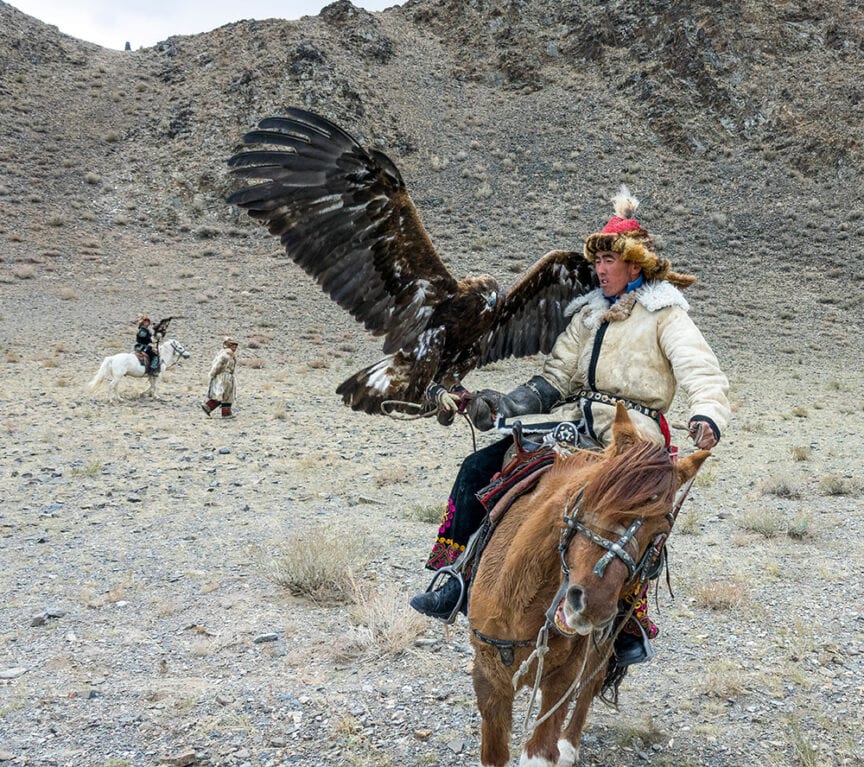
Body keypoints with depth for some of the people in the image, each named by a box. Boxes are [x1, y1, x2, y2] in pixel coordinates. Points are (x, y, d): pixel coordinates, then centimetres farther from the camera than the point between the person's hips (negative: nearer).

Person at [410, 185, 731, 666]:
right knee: (477, 469, -5)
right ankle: (454, 579, 1)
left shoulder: (666, 315, 3)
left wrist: (708, 418, -34)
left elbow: (703, 374, -12)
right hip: (572, 426, 6)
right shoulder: (590, 314, 21)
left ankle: (634, 626, -16)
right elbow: (553, 382, 17)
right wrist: (504, 406, 1)